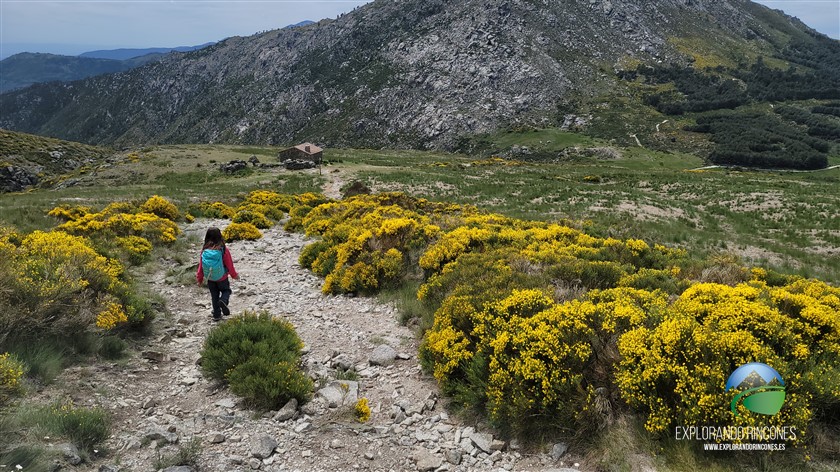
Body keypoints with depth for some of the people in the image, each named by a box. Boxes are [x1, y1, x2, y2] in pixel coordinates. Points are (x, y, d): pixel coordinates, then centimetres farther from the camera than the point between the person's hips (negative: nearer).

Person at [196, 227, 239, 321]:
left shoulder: (204, 251, -12)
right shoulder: (223, 250, -19)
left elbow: (200, 266, -3)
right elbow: (229, 265, -10)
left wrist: (199, 279, 11)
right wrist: (235, 275, 7)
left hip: (210, 279, 3)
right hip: (222, 278, -2)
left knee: (214, 296, 18)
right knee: (226, 290, 19)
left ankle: (216, 315, 21)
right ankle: (223, 301, -13)